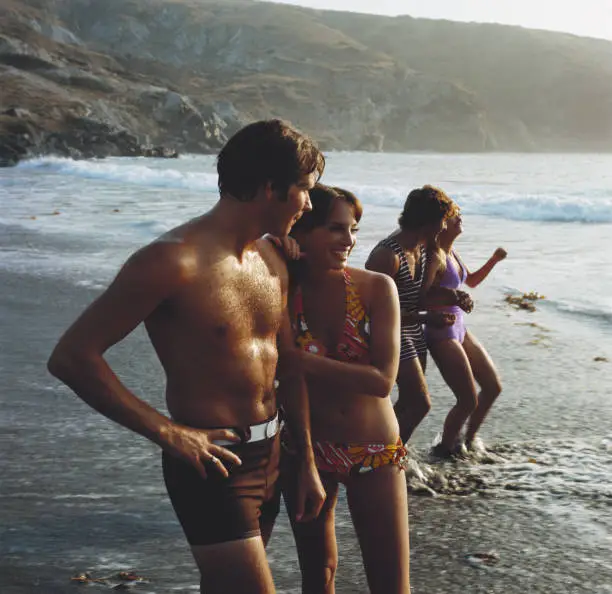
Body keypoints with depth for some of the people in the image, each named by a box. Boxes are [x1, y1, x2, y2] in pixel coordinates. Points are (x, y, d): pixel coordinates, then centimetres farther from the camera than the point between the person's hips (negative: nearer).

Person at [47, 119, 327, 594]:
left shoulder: (271, 260, 5)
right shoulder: (175, 261, -20)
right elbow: (72, 357, -21)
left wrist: (307, 463, 18)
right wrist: (168, 433, -21)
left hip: (269, 453, 8)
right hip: (212, 461, -8)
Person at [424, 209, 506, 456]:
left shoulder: (451, 253, 8)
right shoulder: (435, 257, -20)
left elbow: (472, 280, 24)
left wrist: (494, 260, 13)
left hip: (460, 330, 9)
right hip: (441, 335, -9)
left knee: (493, 387, 14)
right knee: (468, 401, -5)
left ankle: (468, 440, 30)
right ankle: (445, 449, 18)